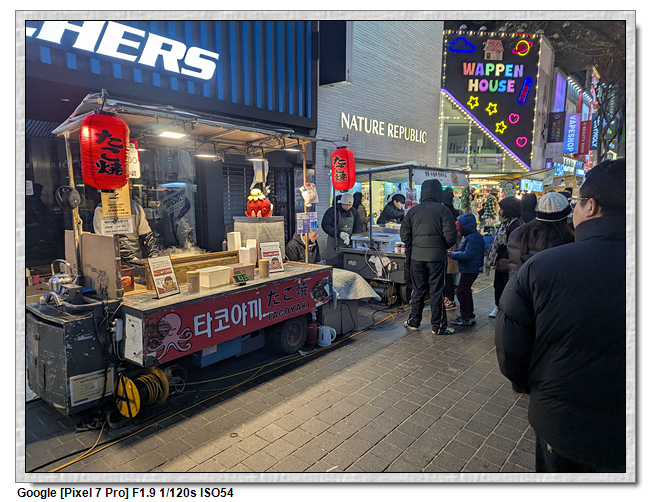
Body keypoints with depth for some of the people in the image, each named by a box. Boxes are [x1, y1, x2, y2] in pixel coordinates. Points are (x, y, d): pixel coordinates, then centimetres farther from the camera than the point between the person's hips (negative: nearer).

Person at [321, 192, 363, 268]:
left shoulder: (354, 212, 8)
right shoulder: (332, 211, -7)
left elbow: (359, 226, 9)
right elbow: (325, 225, -12)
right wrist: (339, 233, -22)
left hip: (349, 244, 4)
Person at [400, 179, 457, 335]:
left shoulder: (413, 210, 3)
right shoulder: (442, 210, -6)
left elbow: (404, 234, 4)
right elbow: (450, 234, -10)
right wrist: (445, 246, 9)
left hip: (417, 256, 3)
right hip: (437, 256, -3)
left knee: (418, 290, 13)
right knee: (436, 292, 4)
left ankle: (413, 322, 23)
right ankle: (438, 326, 13)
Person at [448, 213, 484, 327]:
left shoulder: (474, 237, -21)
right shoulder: (468, 236, 12)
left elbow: (467, 255, -27)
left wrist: (453, 254, -17)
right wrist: (454, 251, 2)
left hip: (471, 269, -11)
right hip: (467, 269, 11)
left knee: (462, 292, -7)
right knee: (465, 291, 20)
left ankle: (468, 318, 1)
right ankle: (468, 314, 34)